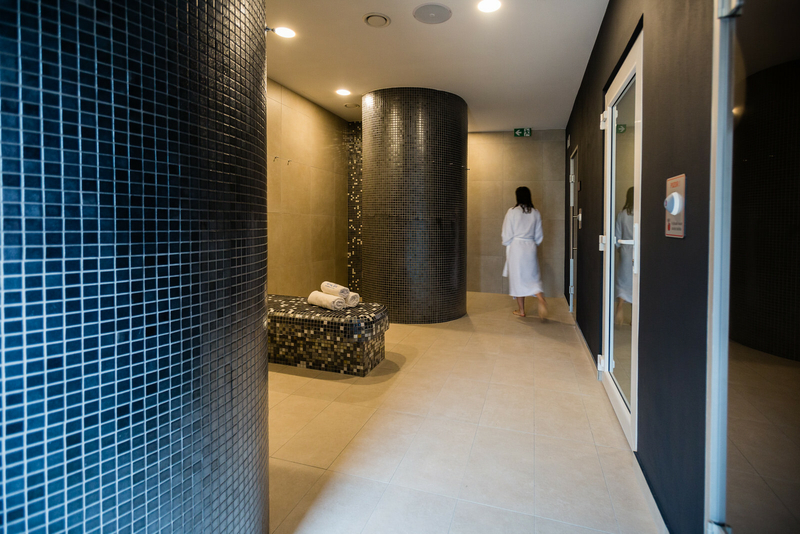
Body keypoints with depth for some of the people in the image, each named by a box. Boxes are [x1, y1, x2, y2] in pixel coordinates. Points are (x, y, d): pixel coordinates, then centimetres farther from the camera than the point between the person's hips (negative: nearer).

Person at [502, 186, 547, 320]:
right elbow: (539, 235, 9)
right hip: (530, 248, 3)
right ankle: (541, 299, -20)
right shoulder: (535, 213, 5)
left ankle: (521, 310, 14)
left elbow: (507, 234, -5)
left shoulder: (512, 212, -6)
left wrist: (506, 245, 12)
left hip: (515, 247, -3)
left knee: (517, 278, 6)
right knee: (533, 277, 8)